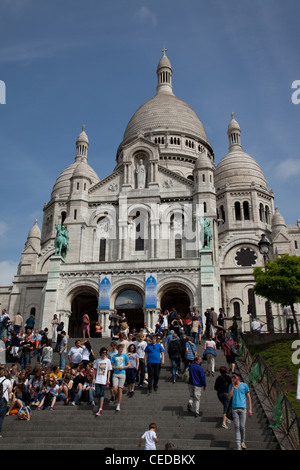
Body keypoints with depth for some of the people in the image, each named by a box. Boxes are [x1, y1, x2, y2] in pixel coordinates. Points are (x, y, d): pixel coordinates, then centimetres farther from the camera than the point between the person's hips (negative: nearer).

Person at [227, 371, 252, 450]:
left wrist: (250, 409, -2)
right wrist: (232, 387, -8)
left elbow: (249, 398, 4)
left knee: (242, 426, 1)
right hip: (234, 408, 1)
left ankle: (242, 442, 28)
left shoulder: (244, 385, 0)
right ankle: (238, 447, 2)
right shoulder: (231, 386, 6)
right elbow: (229, 397, -4)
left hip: (243, 408, -1)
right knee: (237, 427, -1)